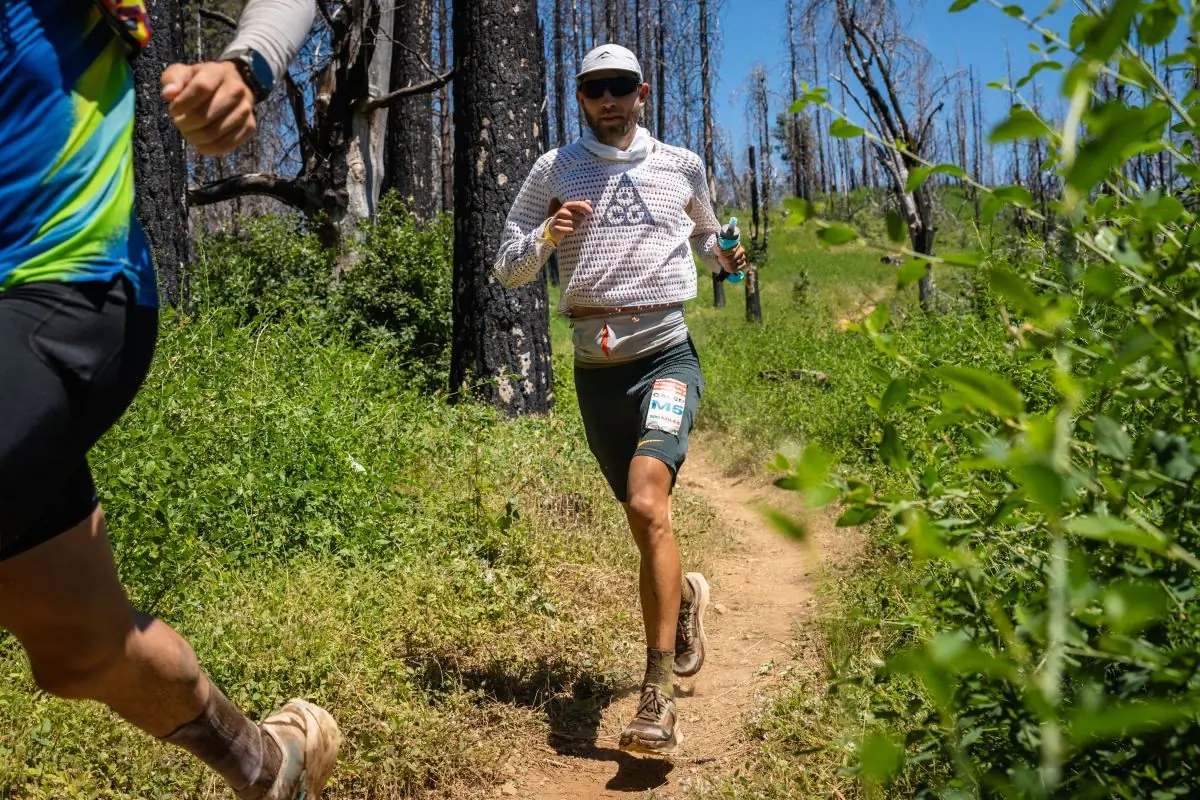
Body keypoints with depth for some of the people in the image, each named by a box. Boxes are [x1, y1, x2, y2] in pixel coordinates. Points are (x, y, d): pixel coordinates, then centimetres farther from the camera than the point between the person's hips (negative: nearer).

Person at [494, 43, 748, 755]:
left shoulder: (682, 166, 9)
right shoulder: (556, 169, 7)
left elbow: (706, 235, 29)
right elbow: (509, 269, 6)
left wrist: (724, 254, 8)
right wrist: (547, 235, -12)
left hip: (666, 353, -2)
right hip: (595, 365, 2)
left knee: (647, 502, -25)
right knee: (646, 522, 11)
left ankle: (659, 698, -20)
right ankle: (686, 595, 47)